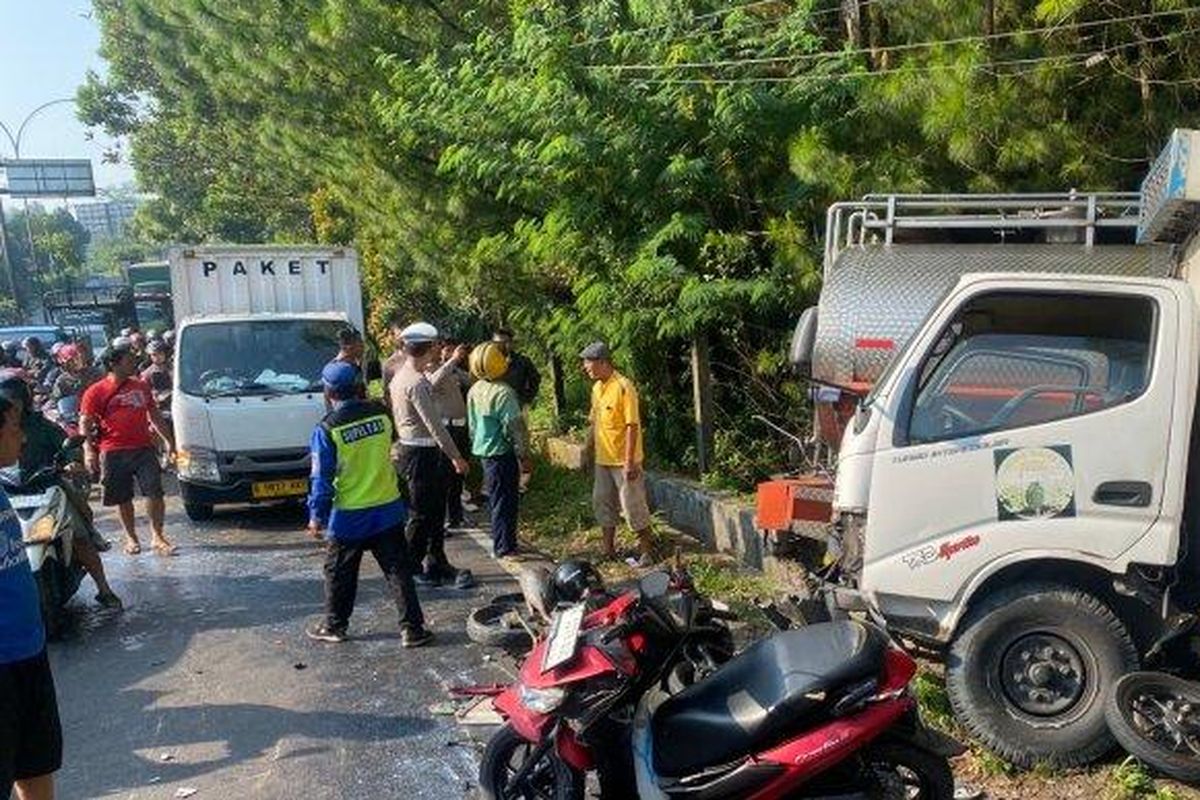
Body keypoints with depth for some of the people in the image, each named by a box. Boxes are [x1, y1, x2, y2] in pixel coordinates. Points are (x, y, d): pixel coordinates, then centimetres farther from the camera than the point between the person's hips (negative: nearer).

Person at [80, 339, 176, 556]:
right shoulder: (96, 391, -2)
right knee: (123, 498, 8)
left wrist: (169, 441, 19)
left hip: (144, 447, 3)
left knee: (154, 492, -4)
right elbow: (85, 424, -4)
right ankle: (131, 538, 24)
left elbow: (155, 416, 21)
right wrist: (89, 450, -16)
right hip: (114, 453, -3)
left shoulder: (141, 386, 13)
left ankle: (157, 537, 4)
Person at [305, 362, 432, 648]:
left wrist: (317, 515, 0)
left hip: (348, 516, -3)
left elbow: (322, 478, -10)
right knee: (398, 570, 8)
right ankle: (412, 629, 10)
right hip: (388, 509, 3)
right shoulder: (380, 414, -5)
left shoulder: (327, 429, -15)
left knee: (338, 573, 16)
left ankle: (334, 626, 29)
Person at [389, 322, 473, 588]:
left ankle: (437, 563, 25)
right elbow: (434, 424, -21)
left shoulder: (401, 377, 11)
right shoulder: (415, 383, -20)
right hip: (420, 454, -10)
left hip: (409, 449, 10)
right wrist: (456, 456, -16)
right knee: (420, 514, 1)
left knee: (435, 510, 16)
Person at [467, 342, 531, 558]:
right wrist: (524, 455, -11)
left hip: (484, 451, 8)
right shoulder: (503, 392, -20)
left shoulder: (474, 391, 5)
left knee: (496, 499, 18)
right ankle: (504, 548, 6)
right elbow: (515, 427, -19)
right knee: (505, 501, 0)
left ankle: (500, 544, 27)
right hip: (502, 453, -8)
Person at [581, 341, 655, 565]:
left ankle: (646, 551, 14)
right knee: (602, 504, 14)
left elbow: (632, 426, -20)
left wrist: (629, 462, -22)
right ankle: (609, 550, 27)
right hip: (603, 460, 8)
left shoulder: (623, 387, -18)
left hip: (623, 462, -8)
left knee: (634, 506, 0)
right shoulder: (597, 388, 8)